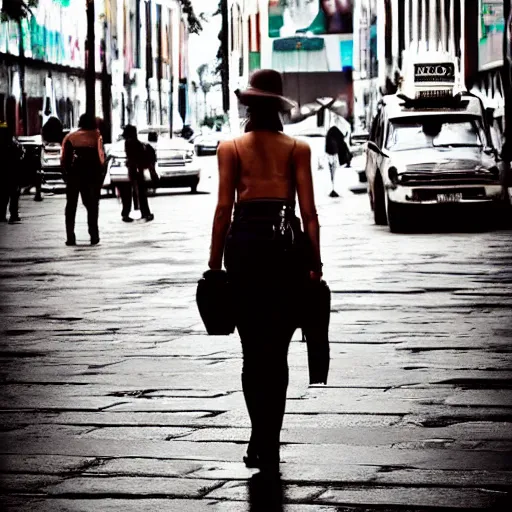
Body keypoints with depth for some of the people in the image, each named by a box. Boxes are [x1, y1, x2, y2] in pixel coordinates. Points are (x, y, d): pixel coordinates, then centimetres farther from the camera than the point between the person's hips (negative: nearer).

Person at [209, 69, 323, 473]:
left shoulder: (231, 148, 5)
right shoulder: (298, 149, 6)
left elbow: (223, 208, 1)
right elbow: (309, 211, 0)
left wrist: (215, 263, 5)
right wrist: (315, 263, 3)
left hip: (244, 242, 0)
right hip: (285, 242, 0)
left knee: (253, 350, 8)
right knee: (277, 352, 6)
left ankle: (261, 442, -2)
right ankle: (269, 446, 3)